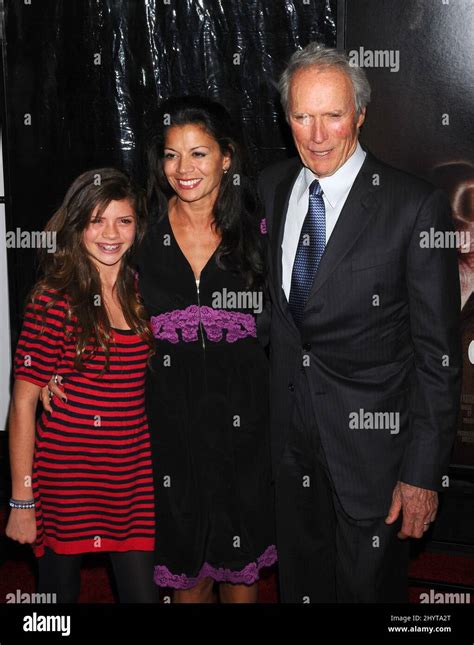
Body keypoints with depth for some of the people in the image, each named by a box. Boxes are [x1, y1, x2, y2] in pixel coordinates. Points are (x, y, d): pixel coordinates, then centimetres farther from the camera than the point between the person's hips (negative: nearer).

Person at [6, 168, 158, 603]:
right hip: (65, 477, -4)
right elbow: (23, 402, -9)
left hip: (133, 477, 4)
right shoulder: (53, 300, -11)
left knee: (143, 593, 7)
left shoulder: (142, 293, 5)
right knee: (61, 592, 13)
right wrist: (22, 500, -10)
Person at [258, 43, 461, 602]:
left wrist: (423, 473, -14)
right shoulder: (270, 186, 2)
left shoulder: (415, 206, -15)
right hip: (288, 434, 5)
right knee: (299, 585, 20)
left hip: (371, 441, -4)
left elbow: (436, 352, -13)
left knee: (368, 588, 12)